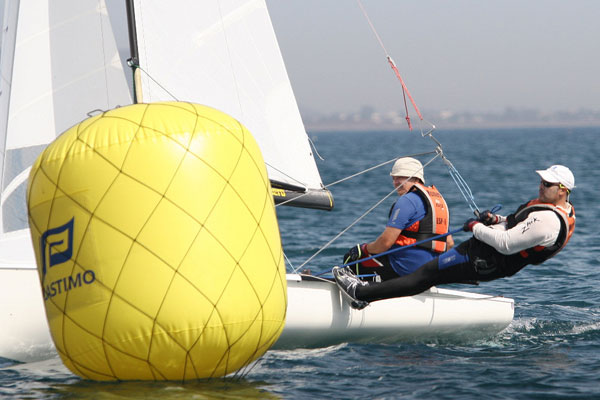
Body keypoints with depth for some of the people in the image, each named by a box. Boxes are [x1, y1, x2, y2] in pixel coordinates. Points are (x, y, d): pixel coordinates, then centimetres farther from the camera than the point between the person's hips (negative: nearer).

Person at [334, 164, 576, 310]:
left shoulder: (547, 221, -24)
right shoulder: (563, 211, 10)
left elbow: (506, 244, -28)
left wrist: (476, 227, -15)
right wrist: (497, 220, 7)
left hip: (483, 261, -11)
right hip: (489, 257, 11)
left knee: (427, 274, -11)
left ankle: (362, 293, -12)